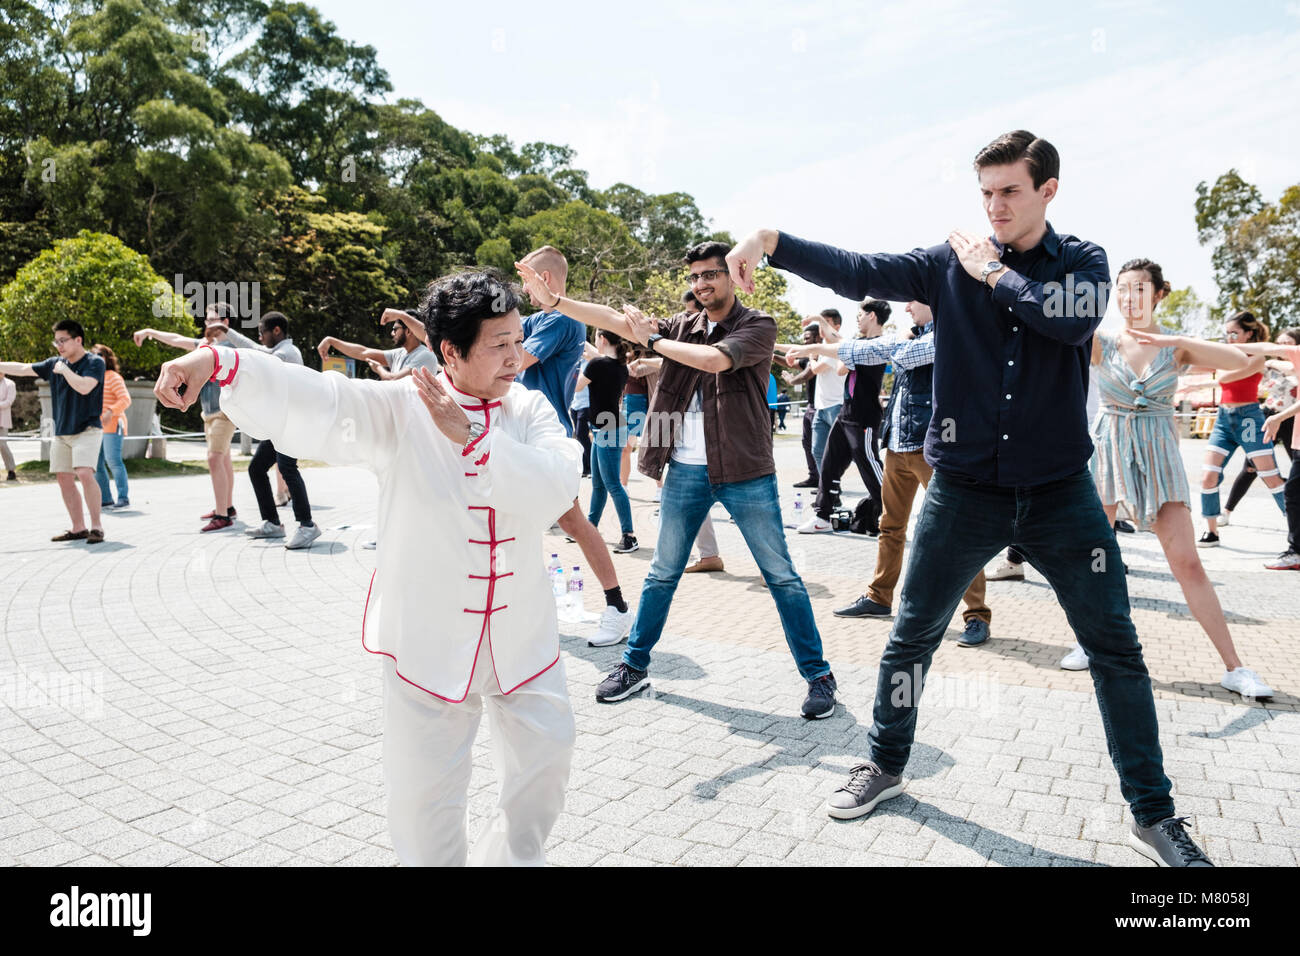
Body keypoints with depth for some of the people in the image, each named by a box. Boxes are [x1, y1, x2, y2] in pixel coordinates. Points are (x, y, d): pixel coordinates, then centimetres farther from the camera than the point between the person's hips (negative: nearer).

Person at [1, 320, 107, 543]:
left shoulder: (94, 363, -7)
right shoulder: (54, 364, 12)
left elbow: (84, 387, -23)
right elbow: (22, 368, 19)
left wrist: (64, 369, -11)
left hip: (87, 430, -7)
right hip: (61, 432, 7)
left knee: (85, 474, -21)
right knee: (64, 479, 5)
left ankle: (96, 527, -14)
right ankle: (78, 528, 12)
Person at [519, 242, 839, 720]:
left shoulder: (758, 326, -5)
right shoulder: (682, 326, 9)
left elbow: (713, 359, -23)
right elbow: (618, 320, -1)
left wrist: (653, 339, -11)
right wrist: (551, 298, -10)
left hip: (745, 472, -4)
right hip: (686, 470, 4)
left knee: (782, 576, 3)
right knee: (662, 573, 12)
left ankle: (818, 675, 15)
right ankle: (635, 666, 27)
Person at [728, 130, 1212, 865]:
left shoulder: (1083, 261, 2)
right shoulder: (950, 264, 1)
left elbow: (1076, 319, -20)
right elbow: (861, 271, -13)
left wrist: (994, 272, -11)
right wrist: (773, 241, -25)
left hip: (1061, 492, 1)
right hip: (965, 490, 0)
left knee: (1117, 647, 5)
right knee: (912, 637, 7)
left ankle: (1154, 816, 22)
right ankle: (886, 767, 30)